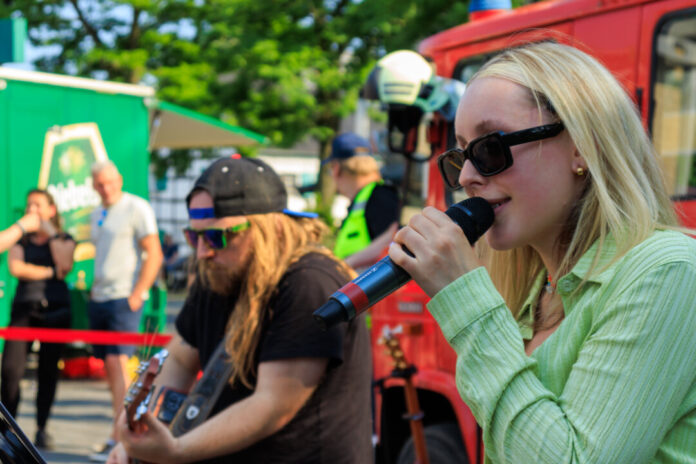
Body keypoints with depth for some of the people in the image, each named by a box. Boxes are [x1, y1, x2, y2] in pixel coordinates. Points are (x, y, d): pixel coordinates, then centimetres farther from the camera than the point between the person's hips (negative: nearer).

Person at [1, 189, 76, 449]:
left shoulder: (65, 240, 13)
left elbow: (65, 265, -8)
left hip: (55, 310, 0)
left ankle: (42, 428, 10)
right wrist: (51, 272, -5)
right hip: (24, 308, 0)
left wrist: (51, 233, -2)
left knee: (48, 371, 1)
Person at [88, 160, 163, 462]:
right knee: (109, 367, 7)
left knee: (117, 362, -15)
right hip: (99, 298, 8)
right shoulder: (97, 215, 18)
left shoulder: (137, 208, -5)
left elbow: (154, 255, -10)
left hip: (124, 298, -8)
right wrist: (93, 290, 15)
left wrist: (136, 295, -16)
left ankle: (117, 439, -15)